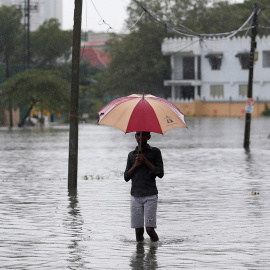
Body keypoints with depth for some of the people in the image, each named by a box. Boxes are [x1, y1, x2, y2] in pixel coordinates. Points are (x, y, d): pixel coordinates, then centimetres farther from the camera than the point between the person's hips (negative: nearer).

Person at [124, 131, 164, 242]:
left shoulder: (155, 152, 5)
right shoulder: (131, 155, 15)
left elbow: (160, 174, -2)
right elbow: (126, 177, 12)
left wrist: (146, 161, -10)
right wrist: (135, 165, -4)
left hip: (150, 196, -3)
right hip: (136, 196, 3)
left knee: (149, 228, -12)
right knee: (138, 230, 1)